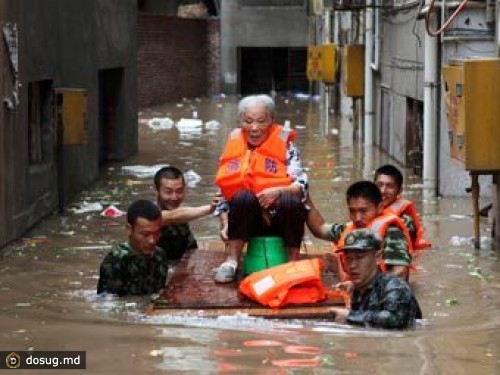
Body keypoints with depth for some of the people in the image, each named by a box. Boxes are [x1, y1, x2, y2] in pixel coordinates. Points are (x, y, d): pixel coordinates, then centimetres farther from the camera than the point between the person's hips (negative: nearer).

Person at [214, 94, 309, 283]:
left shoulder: (284, 145, 2)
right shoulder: (234, 147, 9)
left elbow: (302, 186, -6)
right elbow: (223, 191, 12)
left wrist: (278, 191, -26)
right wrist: (225, 225, -2)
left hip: (280, 219, -1)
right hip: (248, 219, 1)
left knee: (290, 201, -35)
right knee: (243, 197, -32)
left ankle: (294, 261, -18)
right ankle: (232, 261, -23)